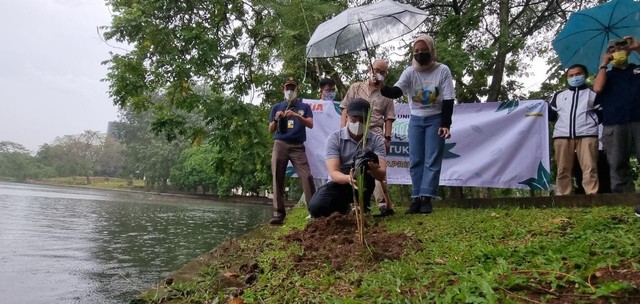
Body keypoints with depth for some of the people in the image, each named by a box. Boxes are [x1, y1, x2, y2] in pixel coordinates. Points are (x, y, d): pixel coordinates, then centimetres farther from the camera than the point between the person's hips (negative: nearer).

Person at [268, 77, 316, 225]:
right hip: (280, 145, 1)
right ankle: (278, 213, -6)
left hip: (298, 146, -1)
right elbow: (271, 130, 14)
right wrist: (276, 119, -6)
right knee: (278, 178, -6)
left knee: (306, 176, -15)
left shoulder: (304, 106, 14)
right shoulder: (277, 107, 17)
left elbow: (310, 124, 0)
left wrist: (297, 116, -16)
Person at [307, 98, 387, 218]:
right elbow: (333, 172, -23)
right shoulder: (334, 138, -14)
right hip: (340, 182, 0)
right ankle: (343, 207, 8)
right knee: (315, 207, -26)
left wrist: (373, 168, -45)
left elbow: (382, 175, -19)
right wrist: (348, 178, -48)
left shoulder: (377, 140, -10)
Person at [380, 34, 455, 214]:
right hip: (416, 119, 3)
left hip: (435, 119, -3)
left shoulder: (442, 70, -7)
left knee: (432, 160, -5)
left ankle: (426, 198, -5)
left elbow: (448, 100, -8)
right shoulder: (410, 72, -2)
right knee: (415, 160, 1)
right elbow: (396, 92, -17)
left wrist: (445, 125, -15)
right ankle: (416, 198, 5)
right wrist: (380, 88, -37)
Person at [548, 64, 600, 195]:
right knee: (563, 170, -1)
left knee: (590, 169, -10)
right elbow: (550, 115, 21)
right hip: (562, 136, 2)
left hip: (587, 135, -2)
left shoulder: (593, 92, 19)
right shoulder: (559, 95, 25)